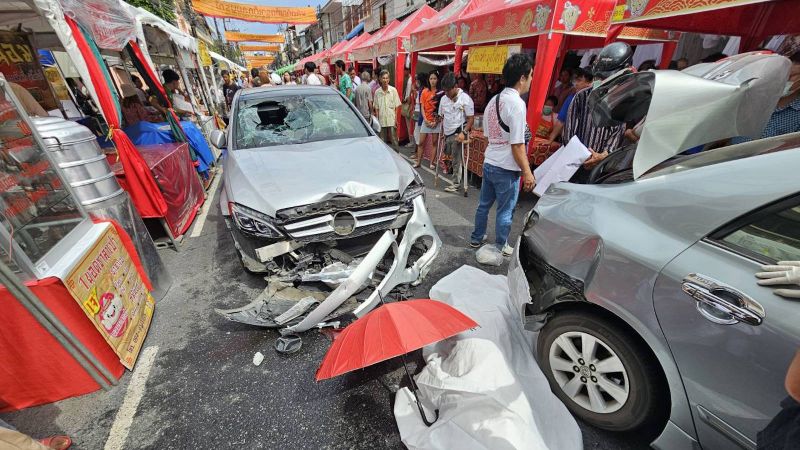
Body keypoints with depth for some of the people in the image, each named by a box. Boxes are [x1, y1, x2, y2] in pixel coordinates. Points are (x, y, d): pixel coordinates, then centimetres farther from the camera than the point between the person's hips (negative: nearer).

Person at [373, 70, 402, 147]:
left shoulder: (393, 90, -1)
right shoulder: (377, 92, 4)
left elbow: (396, 107, 0)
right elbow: (376, 108, 8)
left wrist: (396, 119, -5)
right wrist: (377, 120, 2)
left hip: (391, 120, -2)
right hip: (381, 120, 2)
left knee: (394, 140, -1)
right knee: (382, 141, 8)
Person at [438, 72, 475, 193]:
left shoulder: (465, 99, -9)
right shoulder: (443, 99, 9)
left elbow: (471, 118, -10)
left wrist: (463, 133, -20)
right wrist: (442, 132, 12)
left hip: (458, 133, -6)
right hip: (447, 133, 7)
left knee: (456, 160, -3)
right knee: (448, 155, 12)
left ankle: (455, 184, 8)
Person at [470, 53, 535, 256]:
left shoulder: (494, 100, 8)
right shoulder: (517, 103, -17)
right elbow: (517, 144, -19)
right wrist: (527, 172, -14)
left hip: (489, 163, 8)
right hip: (507, 168, -8)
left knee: (484, 204, 19)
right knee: (505, 211, 8)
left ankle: (476, 238, 34)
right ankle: (500, 247, 23)